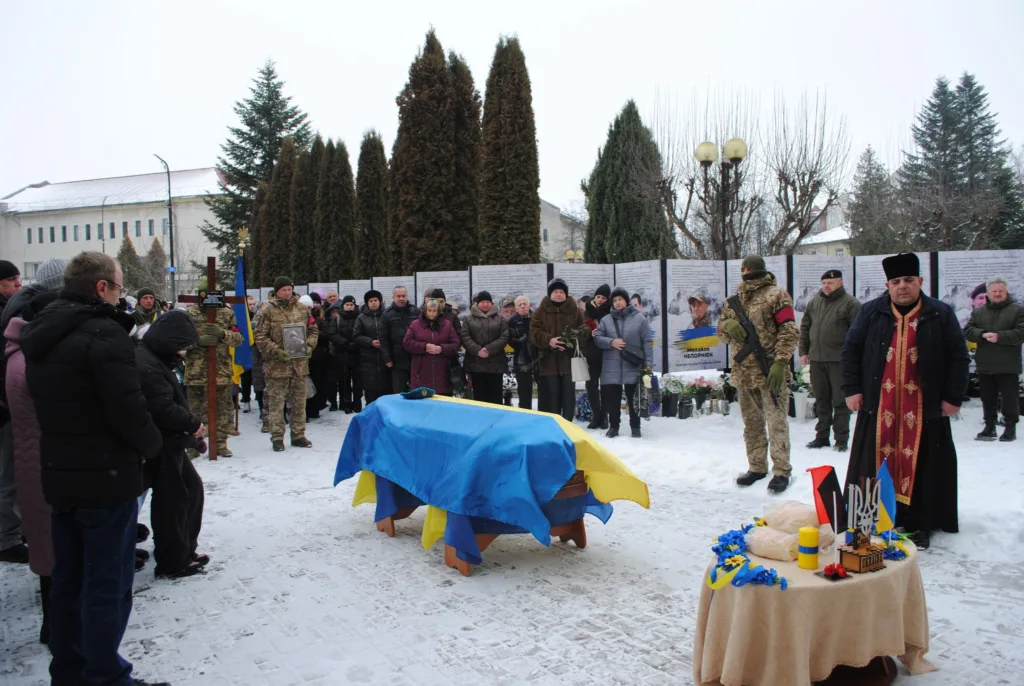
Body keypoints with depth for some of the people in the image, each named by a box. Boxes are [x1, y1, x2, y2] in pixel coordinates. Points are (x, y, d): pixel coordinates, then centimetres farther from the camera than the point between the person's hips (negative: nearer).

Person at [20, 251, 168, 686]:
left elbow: (44, 403, 16)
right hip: (106, 478, -9)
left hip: (58, 474, 9)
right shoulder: (104, 333, -20)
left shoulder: (39, 334, 8)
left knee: (68, 579, 19)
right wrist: (152, 445, -6)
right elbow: (128, 410, -23)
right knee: (107, 584, 3)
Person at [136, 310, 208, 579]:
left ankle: (185, 550, 29)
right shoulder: (147, 365, -22)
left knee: (192, 489, 18)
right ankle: (172, 562, 14)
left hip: (170, 443, 11)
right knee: (171, 501, 0)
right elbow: (164, 409, -26)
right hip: (161, 446, -11)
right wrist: (193, 424, -12)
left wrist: (190, 424, 3)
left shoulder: (155, 359, 11)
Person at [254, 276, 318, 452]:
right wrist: (276, 351, -15)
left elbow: (313, 330, 15)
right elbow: (260, 336, -5)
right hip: (277, 365, -3)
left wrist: (309, 346, -3)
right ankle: (277, 438, 12)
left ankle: (298, 435, 22)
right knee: (276, 403, 2)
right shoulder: (269, 311, -3)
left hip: (300, 364, 4)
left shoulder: (302, 310, 8)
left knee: (299, 402, 11)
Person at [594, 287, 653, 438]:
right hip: (611, 368, 2)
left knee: (634, 399, 6)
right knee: (612, 399, 6)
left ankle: (635, 427, 18)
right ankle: (613, 426, 19)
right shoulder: (606, 319, 7)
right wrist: (611, 342, -14)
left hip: (633, 367, -2)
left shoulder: (639, 318, 1)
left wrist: (648, 363, -6)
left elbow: (647, 342, 0)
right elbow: (597, 338, 4)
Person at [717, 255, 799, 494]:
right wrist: (728, 325, -7)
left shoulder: (775, 295, -4)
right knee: (751, 424, 15)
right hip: (743, 373, 6)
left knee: (776, 423, -3)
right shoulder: (734, 299, 14)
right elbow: (721, 332, 17)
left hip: (769, 373, -6)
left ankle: (781, 471, 6)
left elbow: (789, 331, -10)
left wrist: (780, 362, -19)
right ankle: (756, 467, 26)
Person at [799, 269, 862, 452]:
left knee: (840, 401, 0)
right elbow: (804, 327, 17)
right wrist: (803, 351, 11)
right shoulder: (814, 302, 12)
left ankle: (841, 439, 7)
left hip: (839, 361, -5)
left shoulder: (850, 303, -6)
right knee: (821, 401, 12)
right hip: (816, 359, 6)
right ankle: (821, 437, 21)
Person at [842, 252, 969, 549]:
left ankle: (920, 525, 17)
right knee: (877, 465, 5)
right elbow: (850, 350, 6)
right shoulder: (871, 312, 4)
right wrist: (852, 389, -1)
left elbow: (959, 358, 4)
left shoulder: (941, 315, 2)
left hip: (924, 408, 0)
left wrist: (953, 397, -2)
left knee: (921, 466, 6)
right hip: (879, 406, 1)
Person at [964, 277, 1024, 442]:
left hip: (1008, 366, -3)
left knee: (1010, 398, 3)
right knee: (988, 398, 11)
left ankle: (1011, 428, 14)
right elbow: (967, 331, 2)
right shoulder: (979, 312, 11)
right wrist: (983, 335, -17)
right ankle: (989, 427, 20)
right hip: (985, 366, 4)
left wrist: (999, 337, -21)